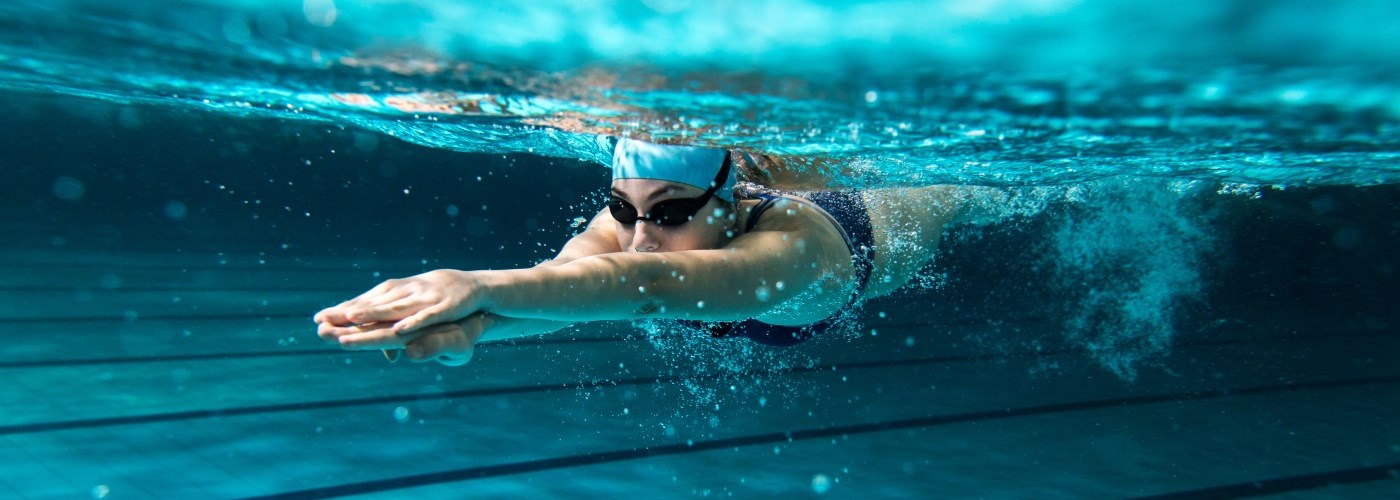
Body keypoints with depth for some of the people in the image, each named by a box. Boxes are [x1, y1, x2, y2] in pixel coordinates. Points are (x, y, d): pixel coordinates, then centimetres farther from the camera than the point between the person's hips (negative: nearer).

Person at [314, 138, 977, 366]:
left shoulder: (791, 247, -58)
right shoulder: (628, 218, -43)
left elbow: (652, 284, -77)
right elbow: (565, 271, -64)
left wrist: (483, 286, -91)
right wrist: (471, 321, -88)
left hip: (879, 229, -1)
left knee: (952, 199, 37)